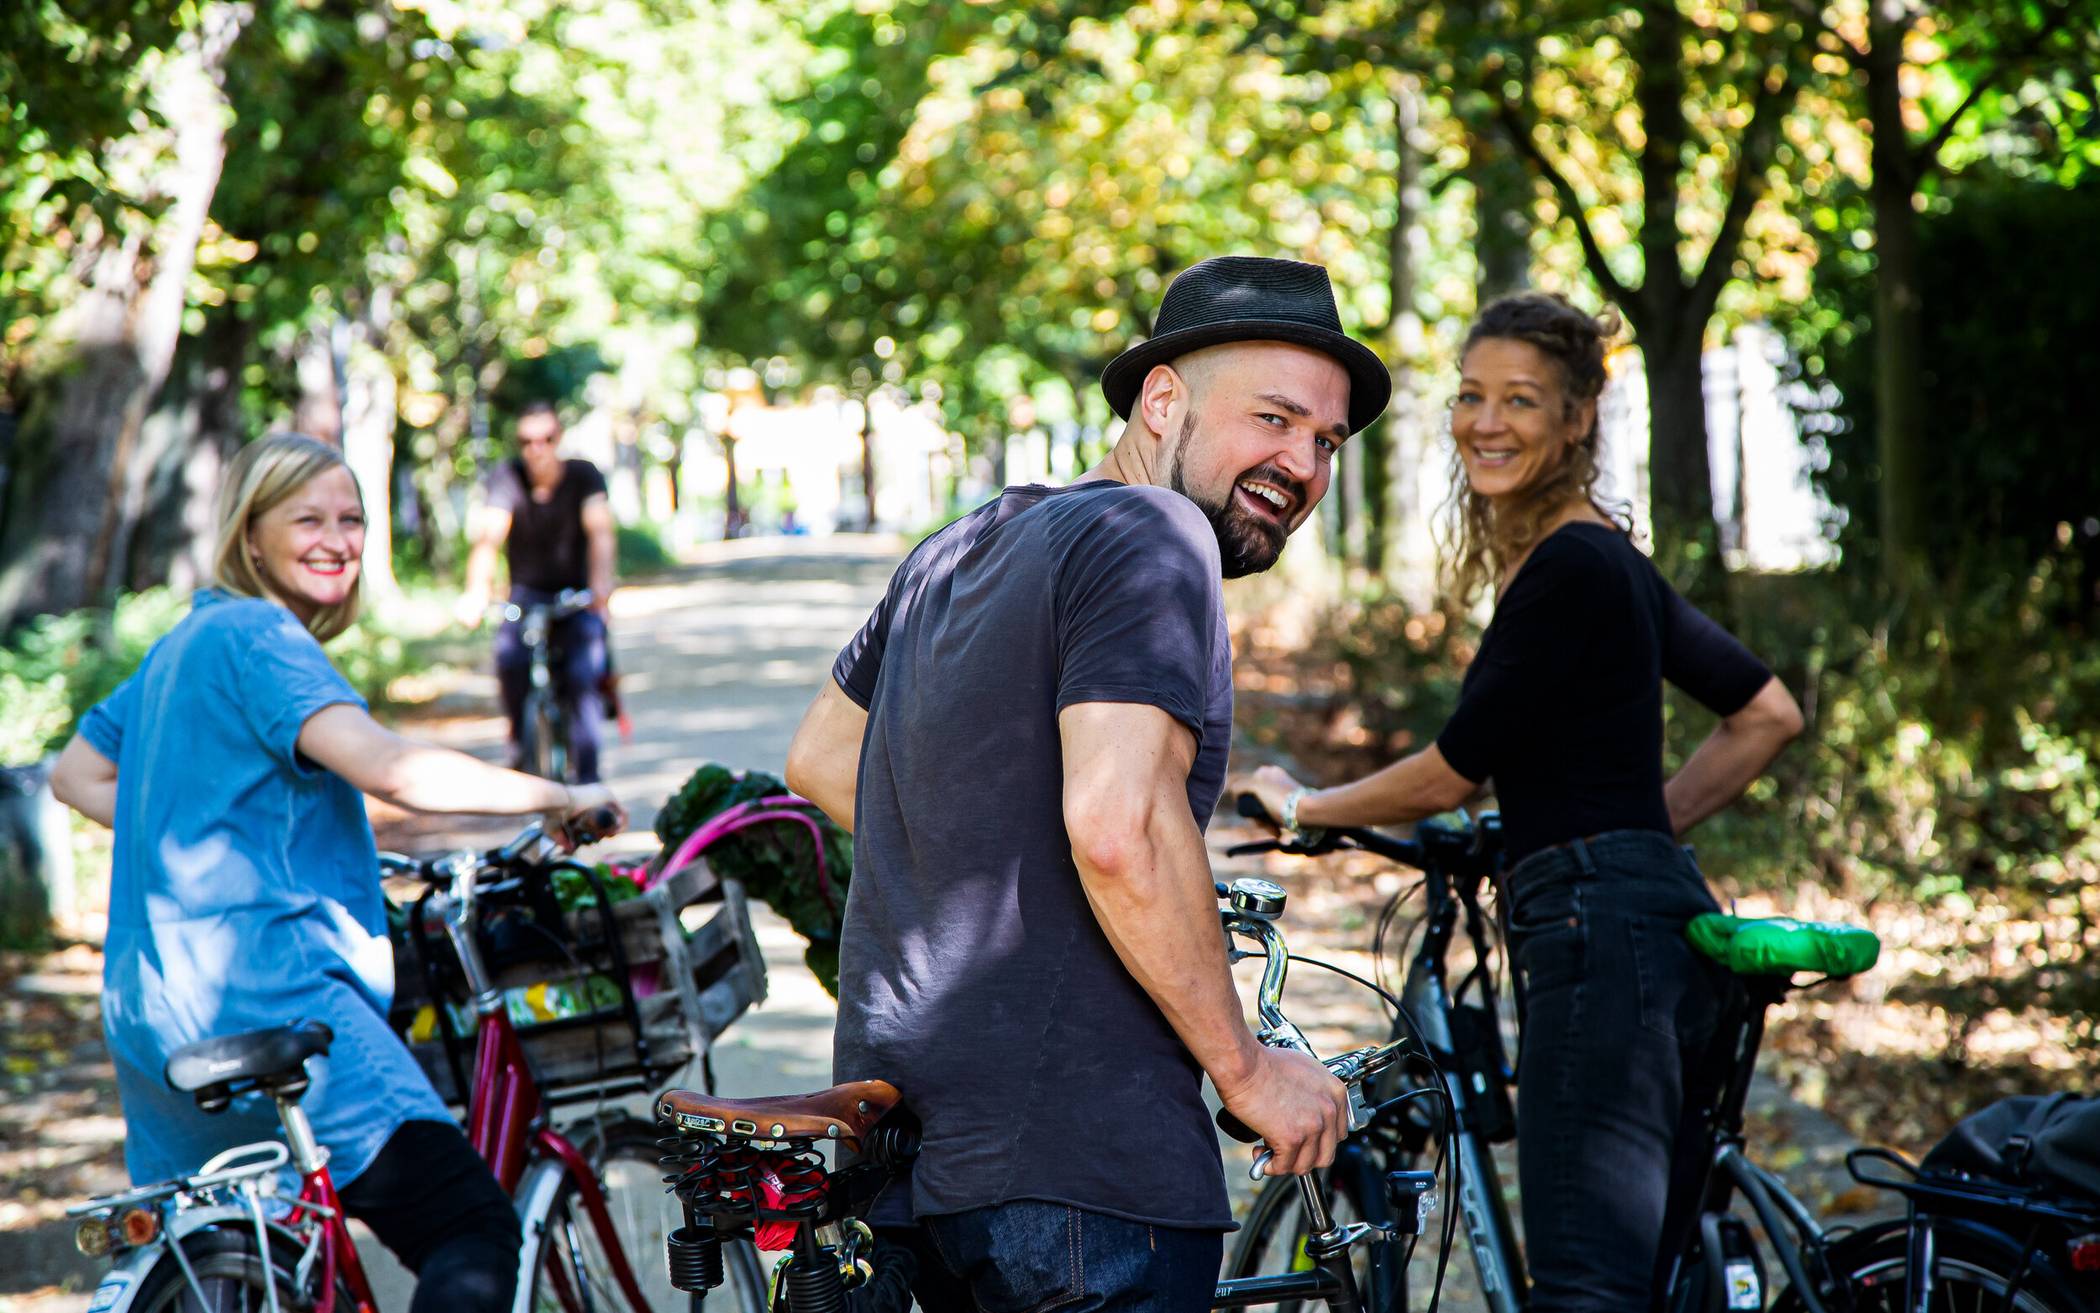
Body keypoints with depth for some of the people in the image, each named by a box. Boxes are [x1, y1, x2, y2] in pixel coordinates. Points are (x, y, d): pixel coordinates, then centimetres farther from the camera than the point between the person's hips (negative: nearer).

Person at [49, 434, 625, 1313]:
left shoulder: (183, 643, 21)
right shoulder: (256, 635, -9)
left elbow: (76, 776, 31)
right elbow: (387, 768, -22)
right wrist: (554, 798, -13)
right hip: (262, 996, -10)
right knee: (472, 1227, -19)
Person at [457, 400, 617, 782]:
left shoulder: (584, 475, -11)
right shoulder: (507, 477, -10)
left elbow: (600, 531, -26)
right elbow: (488, 536, -24)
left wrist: (601, 582, -46)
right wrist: (477, 590, -43)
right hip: (527, 592, 1)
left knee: (584, 674, -23)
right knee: (509, 657, -28)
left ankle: (588, 775, -15)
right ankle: (520, 737, -1)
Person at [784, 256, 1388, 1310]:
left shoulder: (965, 544, 18)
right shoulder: (1153, 537, -12)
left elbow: (820, 757, 27)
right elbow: (1117, 824, -24)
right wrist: (1247, 1068, -15)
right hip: (1072, 1154, -9)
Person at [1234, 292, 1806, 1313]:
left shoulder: (1569, 566, -12)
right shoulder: (1603, 557, 18)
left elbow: (1452, 772, -9)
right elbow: (1767, 712, 24)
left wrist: (1302, 807, 7)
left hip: (1600, 928, -11)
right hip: (1656, 917, 11)